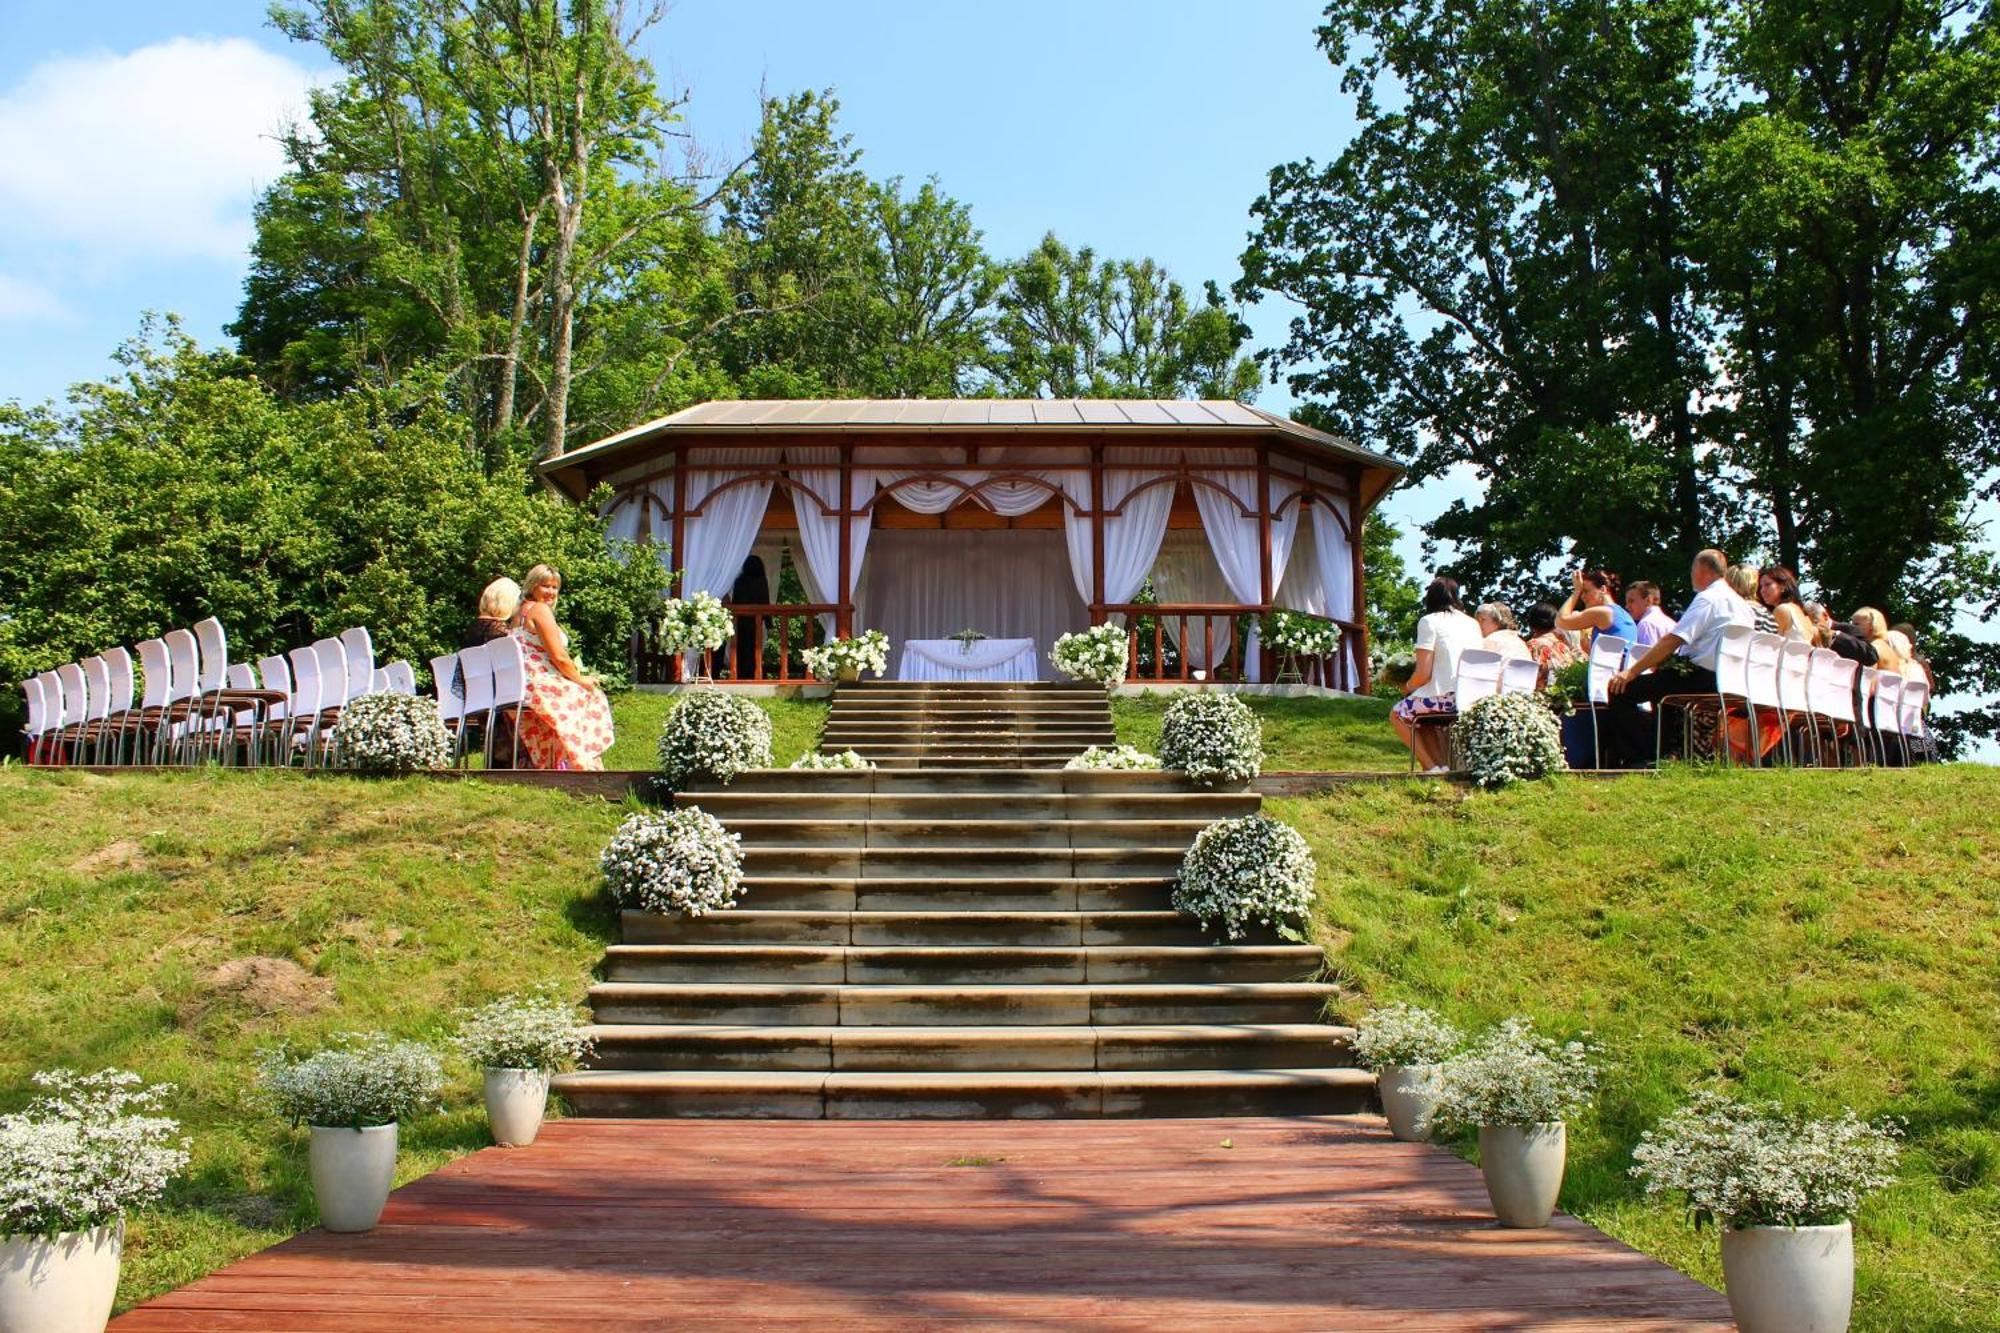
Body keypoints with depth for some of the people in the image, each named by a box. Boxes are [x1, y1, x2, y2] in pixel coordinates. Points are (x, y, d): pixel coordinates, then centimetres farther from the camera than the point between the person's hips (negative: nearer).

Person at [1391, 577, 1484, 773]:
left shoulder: (1429, 622, -5)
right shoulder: (1473, 623, 13)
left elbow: (1423, 673, -11)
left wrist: (1407, 689, 11)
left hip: (1446, 697, -7)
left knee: (1397, 714, 17)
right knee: (1423, 714, 31)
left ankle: (1431, 766, 6)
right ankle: (1442, 765, 16)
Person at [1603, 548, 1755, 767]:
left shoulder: (1708, 598, -10)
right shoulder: (1739, 602, 20)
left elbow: (1672, 641, -17)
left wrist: (1631, 672, -14)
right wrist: (1657, 664, 25)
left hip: (1703, 680, -10)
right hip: (1726, 680, 10)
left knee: (1620, 689, -11)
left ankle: (1638, 759, -11)